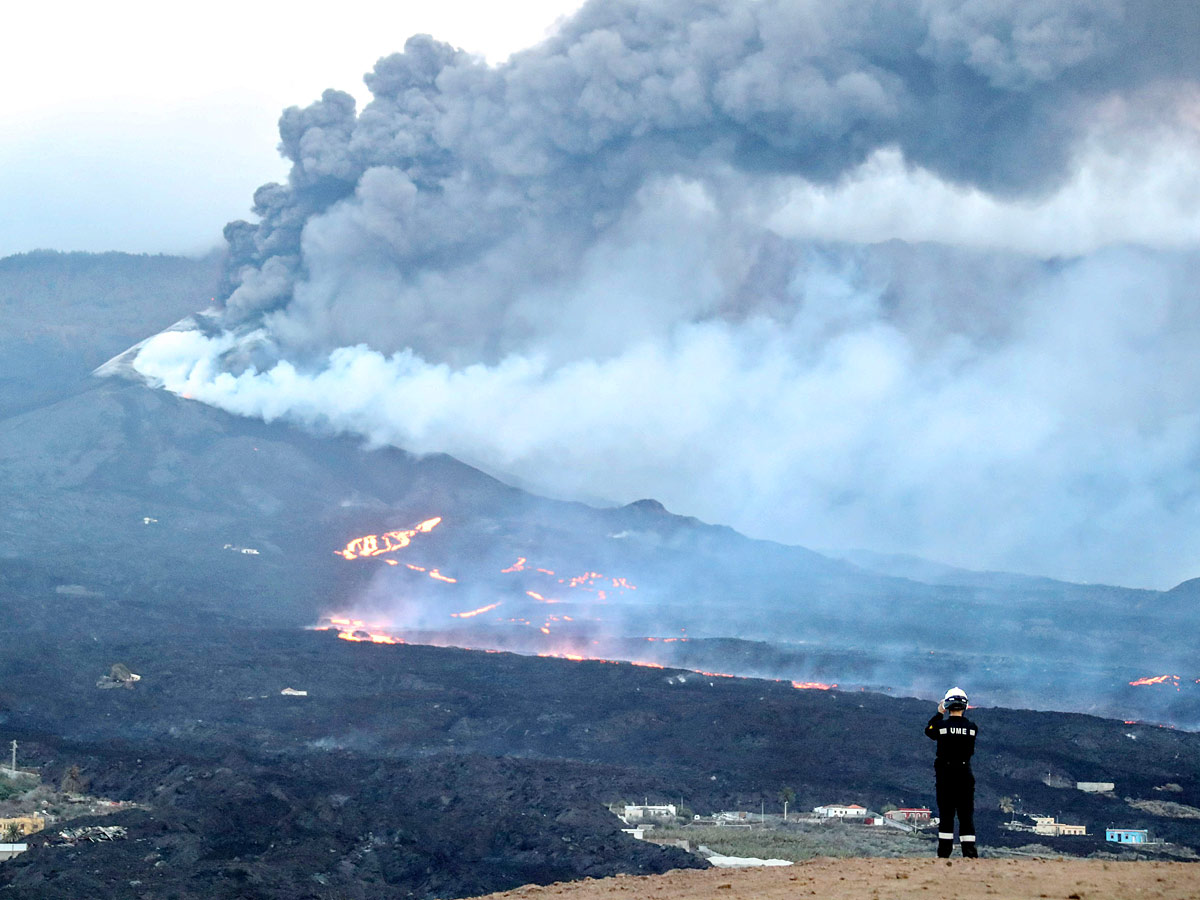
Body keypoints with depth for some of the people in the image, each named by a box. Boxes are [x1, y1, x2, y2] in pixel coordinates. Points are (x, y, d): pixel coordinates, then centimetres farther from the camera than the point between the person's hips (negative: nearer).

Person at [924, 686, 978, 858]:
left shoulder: (941, 725, -8)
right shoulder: (972, 727, -5)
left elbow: (928, 731, 13)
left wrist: (939, 714, 22)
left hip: (945, 773, -1)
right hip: (965, 772, 1)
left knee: (946, 813, 5)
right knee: (966, 814, 6)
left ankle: (944, 852, 4)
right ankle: (969, 852, 1)